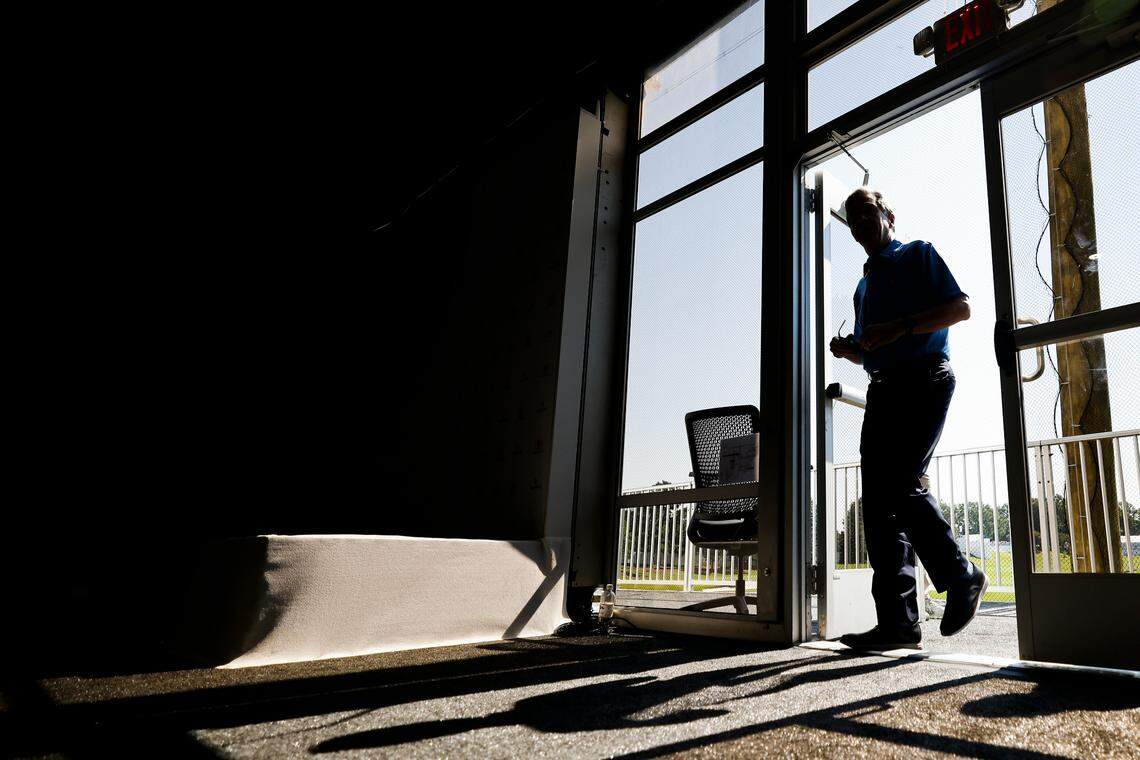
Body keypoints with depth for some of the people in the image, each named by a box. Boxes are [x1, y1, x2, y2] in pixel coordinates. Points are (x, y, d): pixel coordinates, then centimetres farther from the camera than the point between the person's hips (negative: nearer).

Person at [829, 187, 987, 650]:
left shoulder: (919, 256, 9)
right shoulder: (864, 286, 27)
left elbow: (961, 307, -4)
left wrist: (902, 326, -16)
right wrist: (847, 350, 8)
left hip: (924, 381, -7)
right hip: (882, 388, 7)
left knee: (901, 484, -21)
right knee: (878, 502, -4)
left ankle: (962, 579, 1)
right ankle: (897, 621, -4)